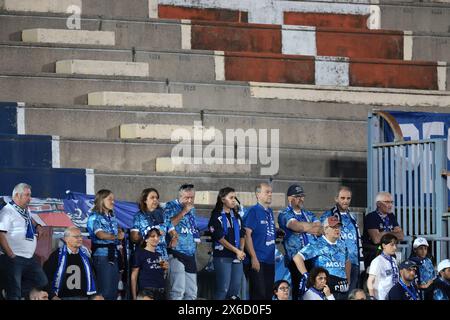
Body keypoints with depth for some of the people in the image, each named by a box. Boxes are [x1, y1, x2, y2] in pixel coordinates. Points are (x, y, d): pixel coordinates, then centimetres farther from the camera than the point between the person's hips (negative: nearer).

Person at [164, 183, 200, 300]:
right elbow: (169, 224, -17)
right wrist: (184, 211, -14)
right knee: (178, 290, -18)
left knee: (191, 292, 7)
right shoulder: (171, 206, -1)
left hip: (190, 255, 8)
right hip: (177, 254, -8)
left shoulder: (192, 209, 20)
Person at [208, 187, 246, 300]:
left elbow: (242, 235, 16)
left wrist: (241, 250, -2)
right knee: (223, 288, -10)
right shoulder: (217, 216, -3)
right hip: (223, 257, -6)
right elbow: (220, 238, -10)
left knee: (235, 290, 4)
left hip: (237, 257, 6)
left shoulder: (236, 216, 17)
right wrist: (236, 251, -12)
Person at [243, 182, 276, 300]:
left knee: (268, 294, 9)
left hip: (269, 260, 8)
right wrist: (253, 258, -19)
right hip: (257, 261, -8)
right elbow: (247, 235, -15)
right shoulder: (253, 211, -9)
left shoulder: (269, 211, 15)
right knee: (258, 294, -10)